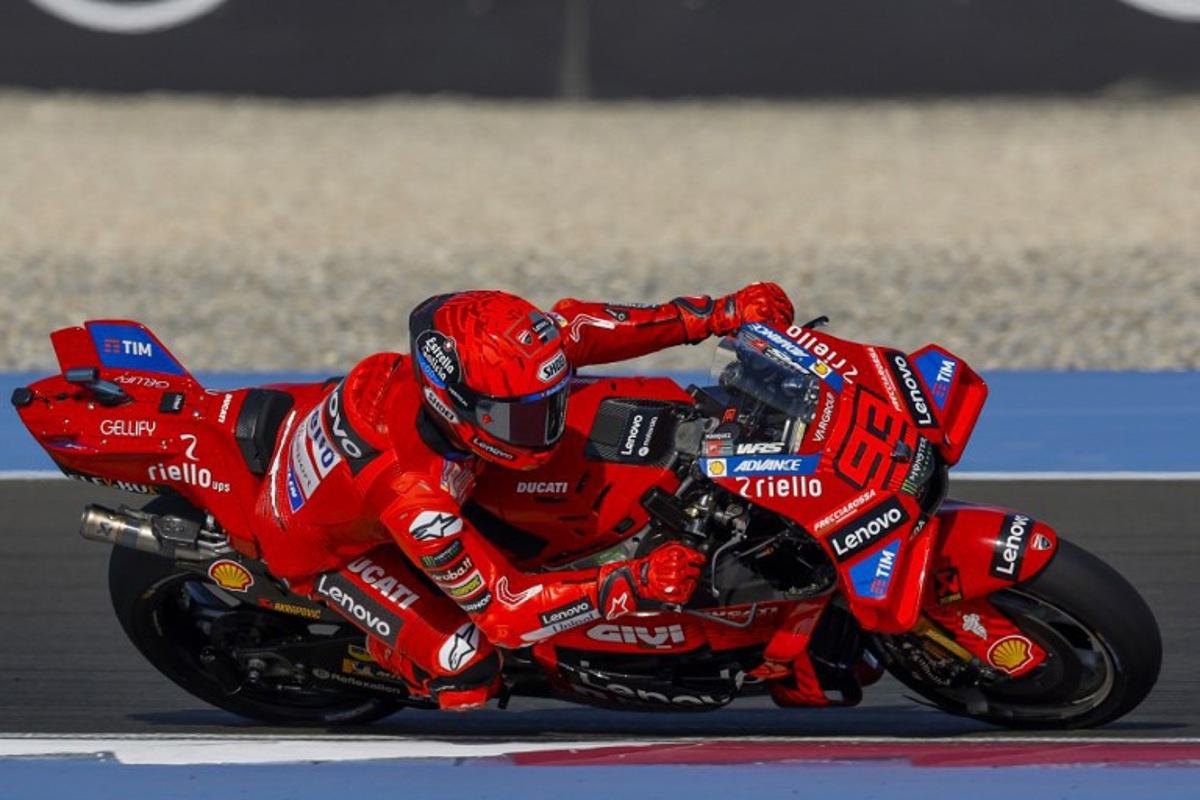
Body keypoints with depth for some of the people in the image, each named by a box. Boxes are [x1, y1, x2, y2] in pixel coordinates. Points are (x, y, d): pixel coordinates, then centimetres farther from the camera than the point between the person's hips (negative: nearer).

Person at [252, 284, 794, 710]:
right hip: (321, 548, -7)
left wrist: (721, 314, -20)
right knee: (466, 667, -19)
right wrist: (633, 586, -44)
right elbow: (502, 610, -37)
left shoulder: (470, 349, -31)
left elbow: (572, 326, -15)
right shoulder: (416, 499, -46)